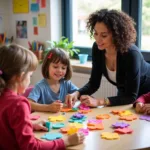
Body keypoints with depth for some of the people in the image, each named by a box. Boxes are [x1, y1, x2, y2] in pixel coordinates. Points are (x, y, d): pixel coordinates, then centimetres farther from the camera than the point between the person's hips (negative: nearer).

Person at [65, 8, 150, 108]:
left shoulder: (131, 53, -35)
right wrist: (77, 94, -30)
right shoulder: (97, 48, -20)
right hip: (125, 94, 4)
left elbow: (131, 96, -33)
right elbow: (94, 83, -12)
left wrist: (99, 101, -42)